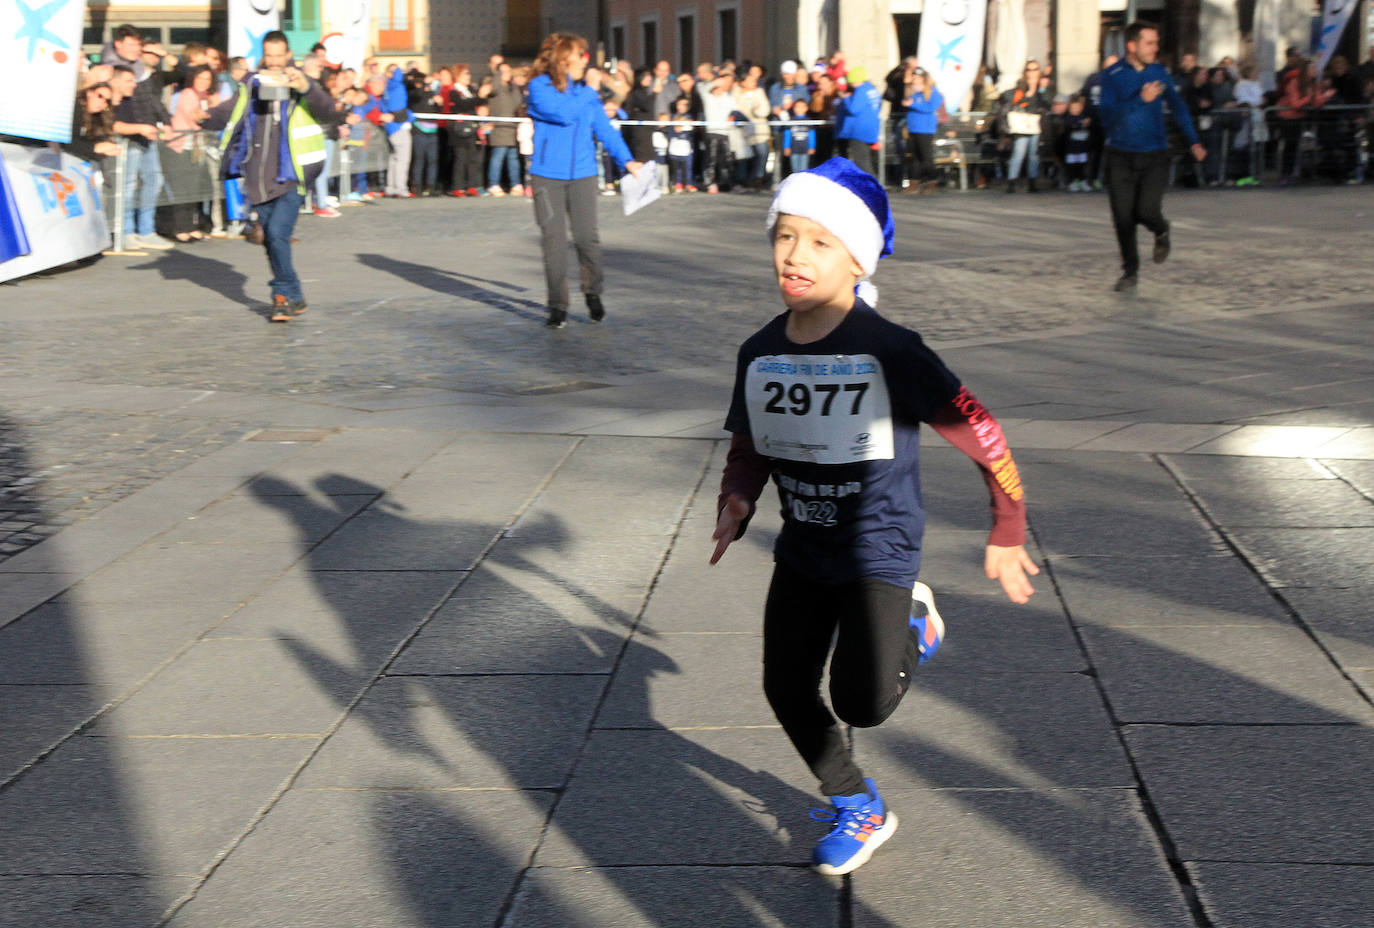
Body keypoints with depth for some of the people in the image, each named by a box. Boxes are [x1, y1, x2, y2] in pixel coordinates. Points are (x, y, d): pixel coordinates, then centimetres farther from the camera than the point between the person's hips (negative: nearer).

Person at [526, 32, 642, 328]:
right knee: (554, 240, 0)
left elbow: (605, 129, 7)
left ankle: (593, 293, 18)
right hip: (548, 175, -3)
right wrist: (591, 98, -3)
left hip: (582, 174, 3)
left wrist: (626, 159, -6)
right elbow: (563, 113, -18)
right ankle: (558, 306, 10)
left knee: (587, 236, -4)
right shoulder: (539, 87, -4)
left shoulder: (587, 93, 10)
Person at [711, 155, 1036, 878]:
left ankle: (912, 624, 15)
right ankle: (859, 811, 29)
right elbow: (747, 449, 12)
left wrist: (1007, 535, -7)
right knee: (787, 689, 7)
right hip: (802, 549, 6)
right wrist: (736, 504, -10)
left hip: (878, 548, -6)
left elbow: (980, 437, -14)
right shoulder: (760, 354, -2)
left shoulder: (888, 351, -19)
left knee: (862, 703, -18)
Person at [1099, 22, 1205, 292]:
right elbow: (1108, 115, -18)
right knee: (1123, 217, -1)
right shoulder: (1112, 75, -7)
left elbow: (1177, 106, 21)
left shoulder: (1159, 73, 5)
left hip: (1154, 157, 1)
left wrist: (1194, 141, 24)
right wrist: (1141, 100, -27)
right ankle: (1130, 272, 16)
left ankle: (1161, 233, 22)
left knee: (1146, 211, -14)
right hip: (1121, 158, -1)